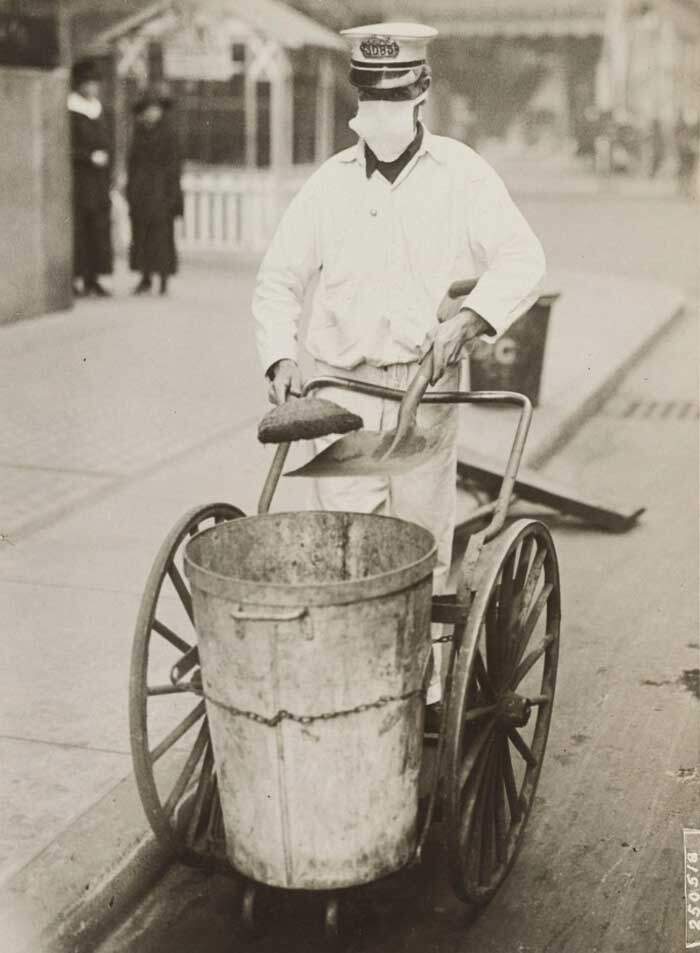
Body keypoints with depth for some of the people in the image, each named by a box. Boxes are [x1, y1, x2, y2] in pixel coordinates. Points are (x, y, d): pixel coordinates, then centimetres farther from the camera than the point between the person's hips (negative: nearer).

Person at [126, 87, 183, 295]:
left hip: (160, 188, -5)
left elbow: (173, 165, -5)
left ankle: (164, 280, 2)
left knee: (161, 233, -6)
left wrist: (172, 193, -11)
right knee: (140, 234, 4)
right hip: (140, 190, 5)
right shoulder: (139, 133, 11)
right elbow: (133, 162, 16)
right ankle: (145, 278, 13)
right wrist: (130, 190, 11)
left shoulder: (168, 133, -3)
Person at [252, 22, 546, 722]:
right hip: (341, 385, 1)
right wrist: (279, 358, -2)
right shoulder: (330, 184, 6)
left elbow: (522, 261, -3)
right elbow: (278, 280, 13)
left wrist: (466, 320, -19)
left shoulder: (461, 175, 1)